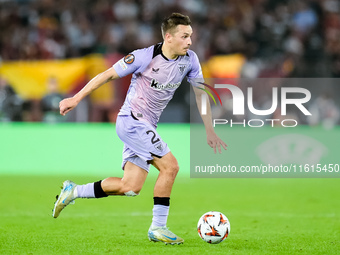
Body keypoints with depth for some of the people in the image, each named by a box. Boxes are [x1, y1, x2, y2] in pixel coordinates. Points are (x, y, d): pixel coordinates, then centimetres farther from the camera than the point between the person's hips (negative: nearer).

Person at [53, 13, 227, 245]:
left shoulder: (189, 59, 1)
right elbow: (108, 75, -8)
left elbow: (200, 93, 12)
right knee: (170, 166, -18)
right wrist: (76, 99, -7)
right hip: (130, 120, -7)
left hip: (146, 127, 7)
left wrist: (210, 131, 12)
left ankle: (73, 191, 17)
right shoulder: (145, 57, -16)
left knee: (130, 187, 2)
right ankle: (158, 227, -7)